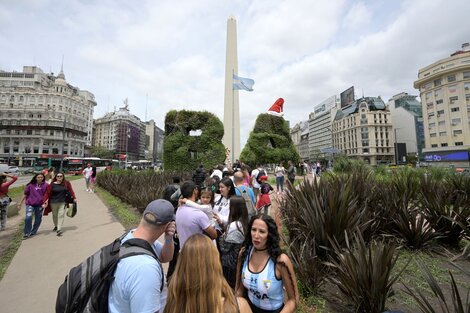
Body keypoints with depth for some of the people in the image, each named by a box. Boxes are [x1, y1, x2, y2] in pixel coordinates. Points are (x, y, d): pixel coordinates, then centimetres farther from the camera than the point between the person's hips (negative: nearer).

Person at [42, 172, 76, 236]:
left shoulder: (67, 183, -2)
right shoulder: (52, 184, -5)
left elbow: (70, 190, 2)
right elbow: (47, 193, -6)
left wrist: (74, 198, 0)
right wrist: (45, 202, -14)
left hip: (63, 202, -1)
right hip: (53, 202, 1)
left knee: (61, 215, -6)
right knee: (54, 215, 18)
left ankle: (59, 229, -5)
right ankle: (56, 226, 41)